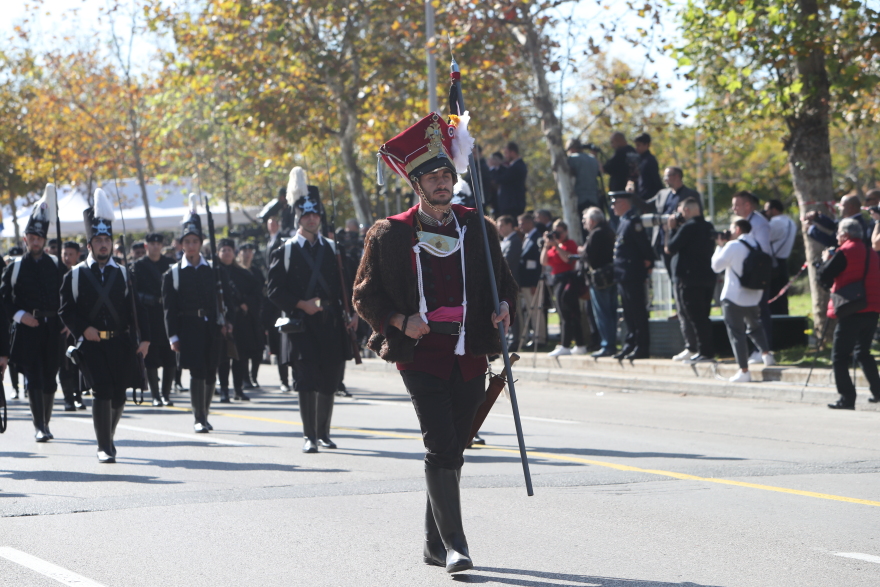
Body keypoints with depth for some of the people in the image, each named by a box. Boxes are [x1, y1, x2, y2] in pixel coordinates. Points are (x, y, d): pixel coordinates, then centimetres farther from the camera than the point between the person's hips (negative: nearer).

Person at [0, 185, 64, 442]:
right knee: (33, 379, -9)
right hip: (26, 331, -2)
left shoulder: (57, 266, 10)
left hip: (53, 330, 2)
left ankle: (46, 423, 21)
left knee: (49, 379, 7)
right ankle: (39, 427, -10)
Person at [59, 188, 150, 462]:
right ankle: (104, 447, -6)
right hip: (91, 344, -3)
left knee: (119, 396, 6)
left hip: (120, 344, 3)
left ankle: (108, 437, 30)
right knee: (101, 391, -15)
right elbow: (66, 311, 3)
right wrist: (83, 329, -13)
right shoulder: (75, 276, 5)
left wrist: (144, 339, -2)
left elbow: (137, 308, 8)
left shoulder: (123, 274, 11)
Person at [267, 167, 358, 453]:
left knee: (329, 383, 6)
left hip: (331, 326, 3)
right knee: (306, 382, -8)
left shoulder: (332, 249, 13)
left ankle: (323, 432, 18)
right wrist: (300, 305, -13)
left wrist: (351, 314, 1)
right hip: (301, 327, -3)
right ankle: (309, 436, -4)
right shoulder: (285, 252, 4)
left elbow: (346, 286, 14)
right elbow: (274, 290, 0)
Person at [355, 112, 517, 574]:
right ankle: (454, 543, -13)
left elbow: (502, 279, 20)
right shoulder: (391, 235, 0)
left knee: (452, 450, 9)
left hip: (469, 357, 4)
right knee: (441, 447, -16)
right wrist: (402, 321, -12)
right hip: (421, 356, -4)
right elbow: (365, 297, 4)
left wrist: (503, 306, -2)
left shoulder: (477, 228, 10)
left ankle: (434, 544, 21)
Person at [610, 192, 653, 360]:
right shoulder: (623, 221, 16)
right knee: (629, 314, 14)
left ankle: (642, 348, -3)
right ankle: (630, 346, 20)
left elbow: (645, 245, -19)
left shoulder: (633, 221, -15)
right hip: (623, 276, 10)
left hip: (633, 275, -10)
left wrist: (648, 263, -11)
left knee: (638, 313, -5)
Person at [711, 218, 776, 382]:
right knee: (754, 326, 28)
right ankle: (765, 353, 10)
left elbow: (716, 266, -8)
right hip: (754, 297, 6)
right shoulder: (757, 245, 6)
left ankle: (744, 371, -5)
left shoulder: (733, 246, -13)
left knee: (736, 332, -2)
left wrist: (720, 246, 5)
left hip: (734, 298, -6)